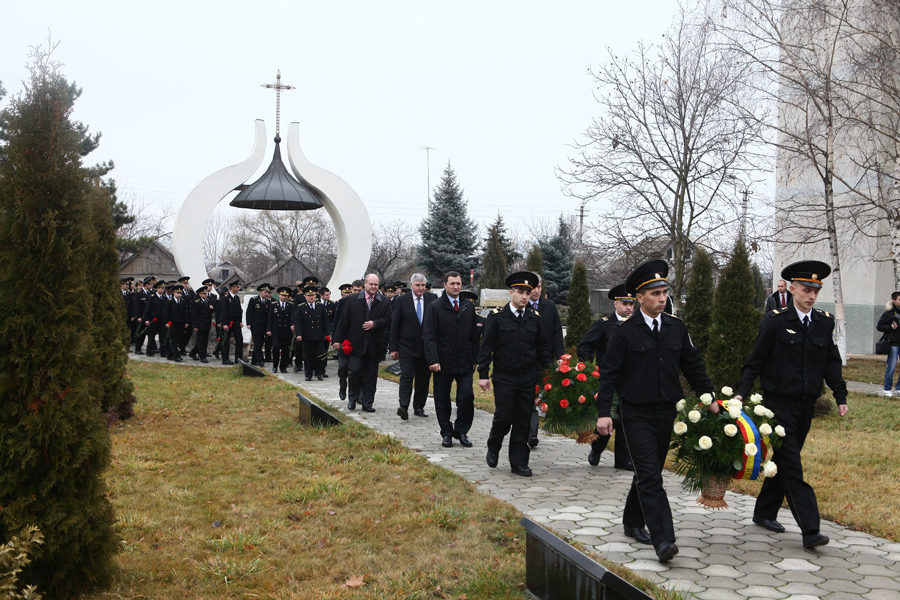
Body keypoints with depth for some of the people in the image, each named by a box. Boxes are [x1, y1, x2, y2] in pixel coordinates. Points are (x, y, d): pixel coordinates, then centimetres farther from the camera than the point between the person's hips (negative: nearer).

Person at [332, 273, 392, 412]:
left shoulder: (385, 302, 6)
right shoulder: (351, 300, 4)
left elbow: (388, 320, 1)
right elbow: (343, 321, 3)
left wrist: (374, 323, -15)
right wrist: (337, 340, 0)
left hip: (374, 345, 1)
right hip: (356, 343, -1)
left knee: (371, 375, 4)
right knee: (355, 371, -7)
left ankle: (367, 403, 13)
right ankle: (353, 397, 16)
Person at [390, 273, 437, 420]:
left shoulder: (433, 299, 3)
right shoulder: (402, 301, 0)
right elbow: (394, 325, 2)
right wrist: (394, 348, -2)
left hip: (427, 346, 2)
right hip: (407, 346, -2)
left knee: (424, 378, 8)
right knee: (406, 376, -11)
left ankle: (419, 407, 18)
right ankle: (403, 407, -16)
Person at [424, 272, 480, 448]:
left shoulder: (469, 307, 10)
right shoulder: (435, 307, -1)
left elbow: (474, 335, 13)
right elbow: (429, 336, -6)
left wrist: (475, 359, 8)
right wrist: (433, 360, -15)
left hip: (464, 362, 2)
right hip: (443, 362, -2)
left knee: (467, 397, -7)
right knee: (442, 400, 5)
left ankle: (461, 431, 10)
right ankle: (446, 433, 19)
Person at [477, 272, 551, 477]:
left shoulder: (534, 318, 7)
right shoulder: (497, 317, -3)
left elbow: (543, 347, 13)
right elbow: (486, 347, -3)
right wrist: (483, 374, -8)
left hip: (528, 379, 3)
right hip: (504, 379, -3)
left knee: (524, 421, 4)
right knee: (504, 417, -4)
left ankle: (519, 462, 13)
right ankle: (493, 449, 24)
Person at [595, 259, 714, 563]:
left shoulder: (677, 327, 5)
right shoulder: (624, 331, -8)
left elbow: (693, 365, 14)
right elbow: (609, 373, -8)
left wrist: (710, 398, 12)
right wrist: (603, 412, -14)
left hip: (666, 413, 5)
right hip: (636, 415, -5)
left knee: (649, 472, 15)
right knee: (650, 477, -10)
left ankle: (633, 521, 33)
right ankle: (663, 540, -13)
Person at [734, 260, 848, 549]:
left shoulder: (825, 322, 6)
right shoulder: (775, 320, -7)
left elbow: (831, 362, 12)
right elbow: (755, 361, -6)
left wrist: (841, 396, 4)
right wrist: (742, 393, -15)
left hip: (806, 406, 5)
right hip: (779, 403, -5)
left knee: (784, 461, 14)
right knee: (791, 466, -7)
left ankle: (764, 512, 29)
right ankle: (810, 530, -8)